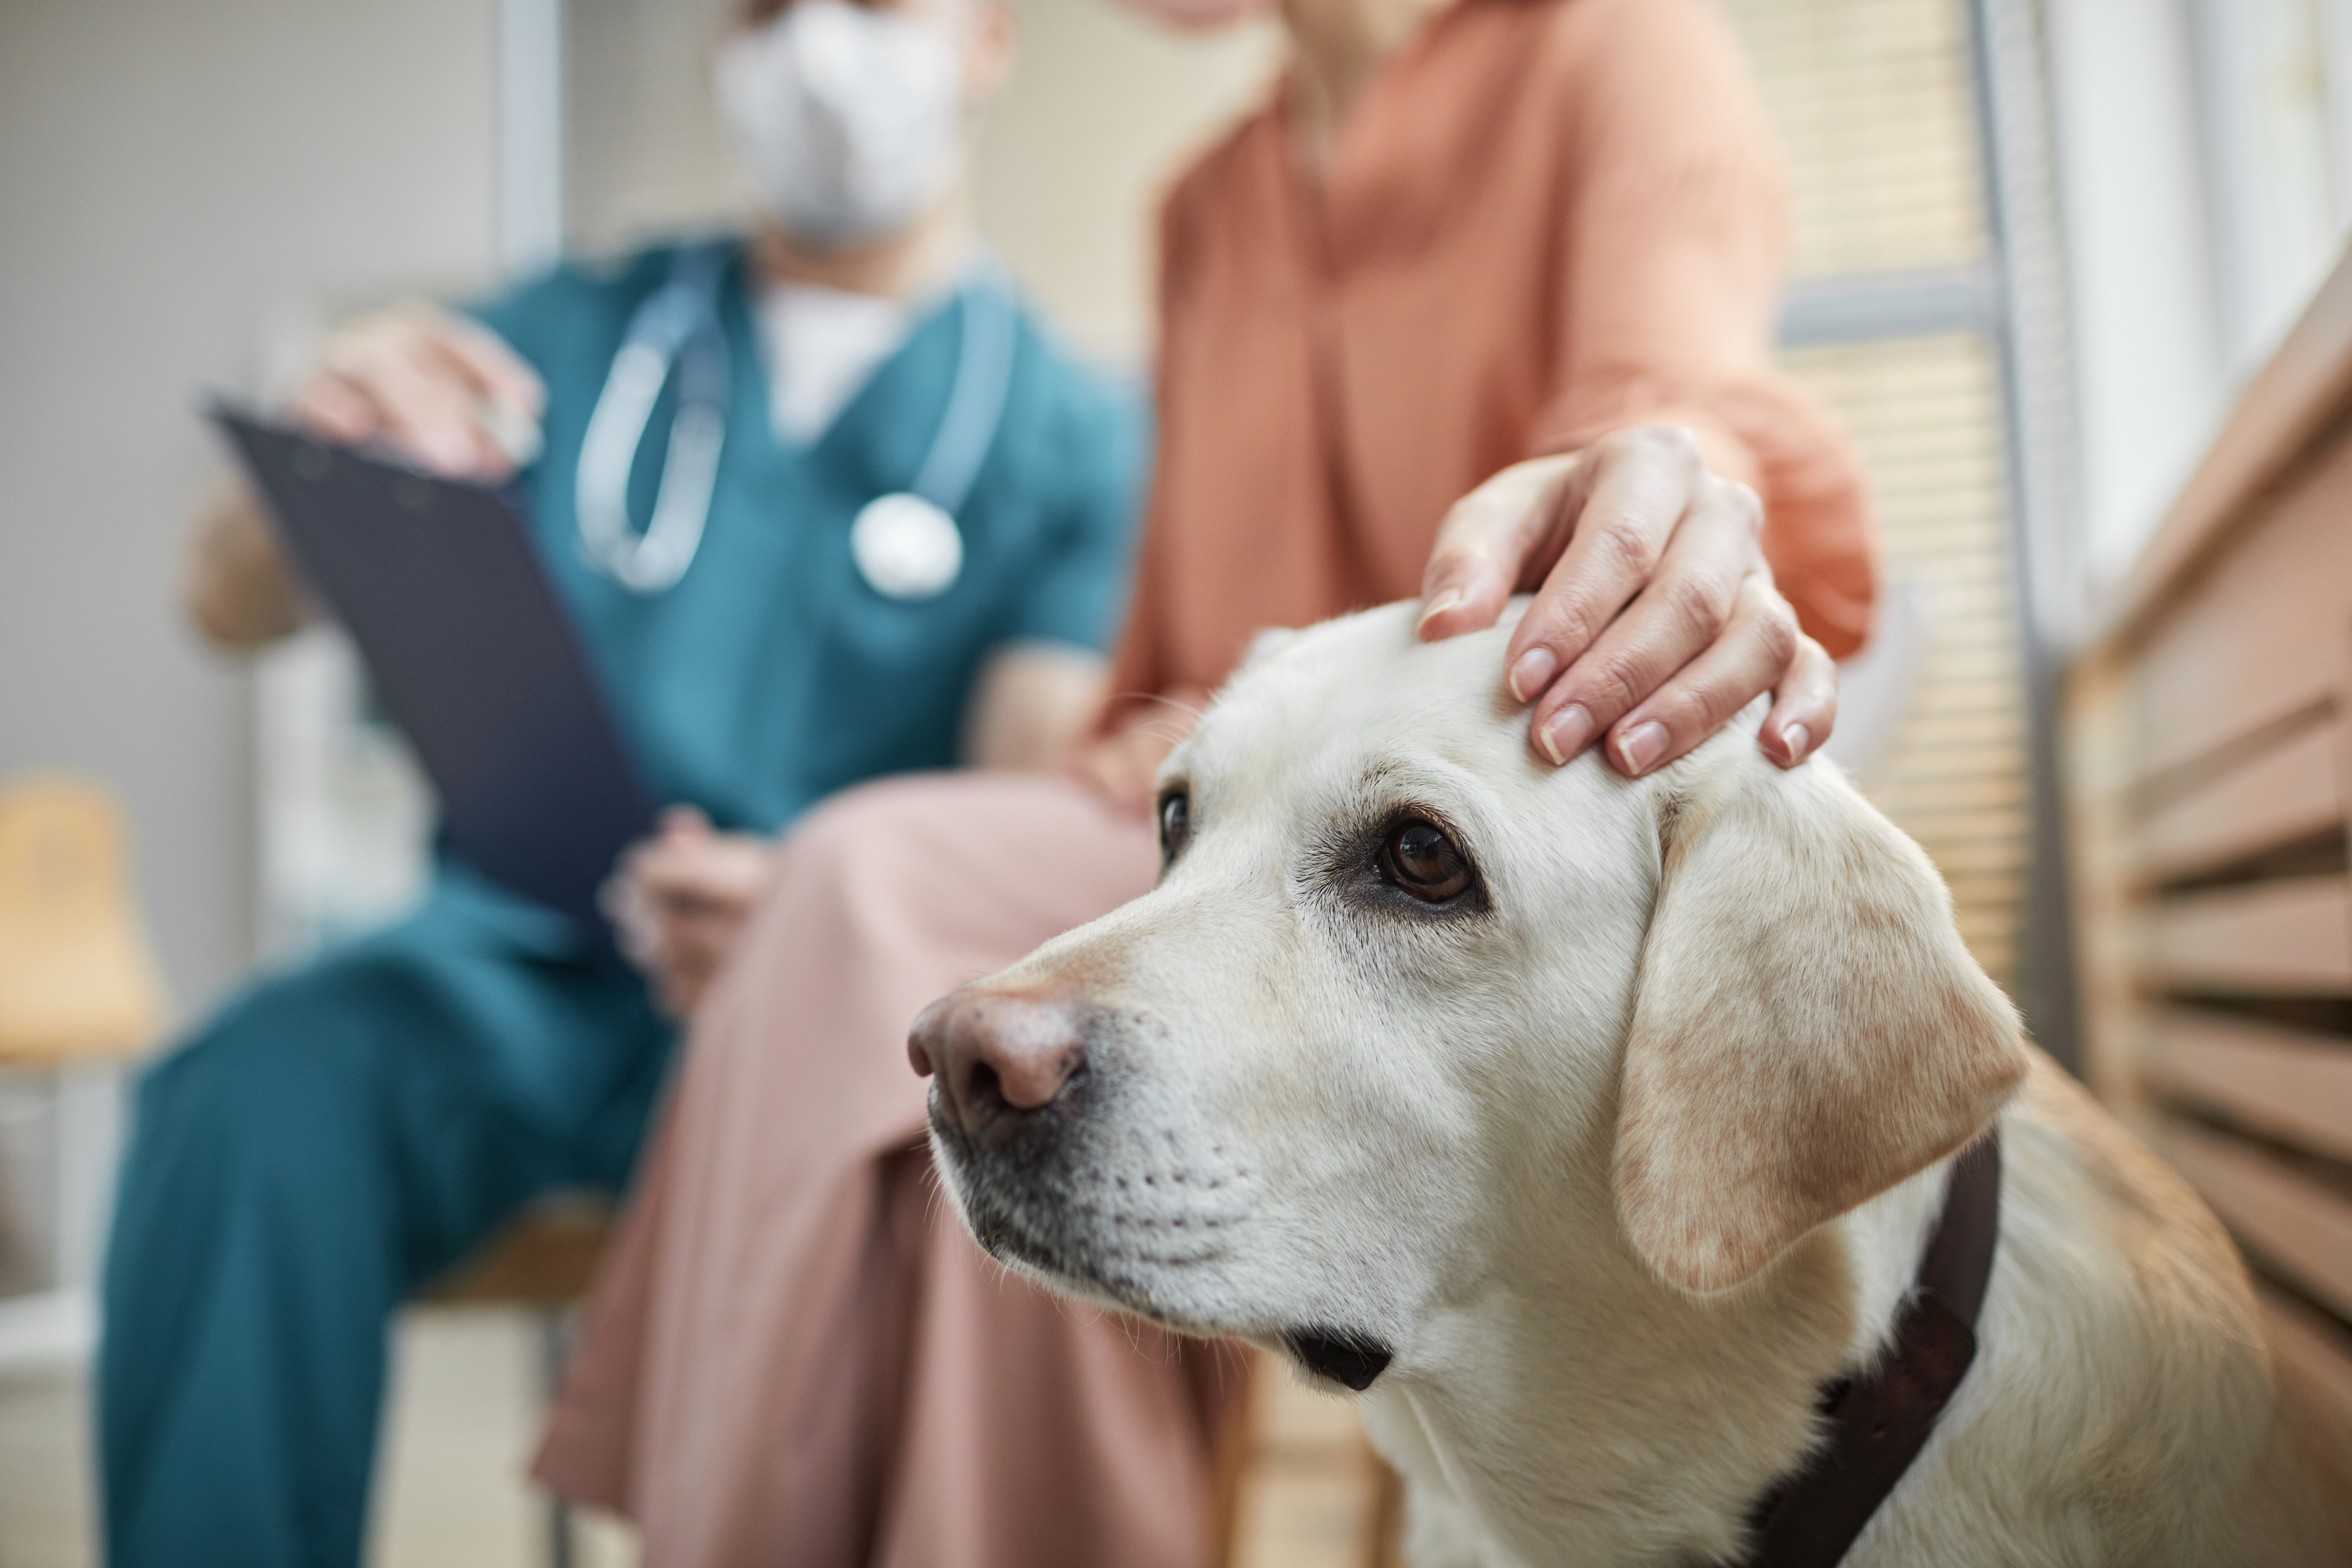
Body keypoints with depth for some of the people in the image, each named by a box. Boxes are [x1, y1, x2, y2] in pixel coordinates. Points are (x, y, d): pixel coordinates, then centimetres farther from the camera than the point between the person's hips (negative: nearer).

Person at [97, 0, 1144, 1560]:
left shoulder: (1068, 426, 8)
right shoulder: (575, 331, 16)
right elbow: (234, 606, 12)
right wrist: (324, 455, -11)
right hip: (520, 952, 2)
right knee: (253, 1096, -28)